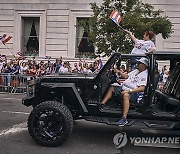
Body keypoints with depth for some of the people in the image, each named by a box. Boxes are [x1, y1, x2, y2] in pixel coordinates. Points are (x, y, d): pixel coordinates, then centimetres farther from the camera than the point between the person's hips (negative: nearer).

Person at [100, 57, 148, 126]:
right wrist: (120, 73, 7)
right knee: (112, 87, 5)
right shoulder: (136, 70, 19)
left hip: (133, 92, -10)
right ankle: (102, 104, -1)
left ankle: (124, 119, -42)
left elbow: (142, 88, -21)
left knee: (125, 95, -39)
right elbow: (126, 76, 26)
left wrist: (129, 91, -28)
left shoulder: (145, 75, -10)